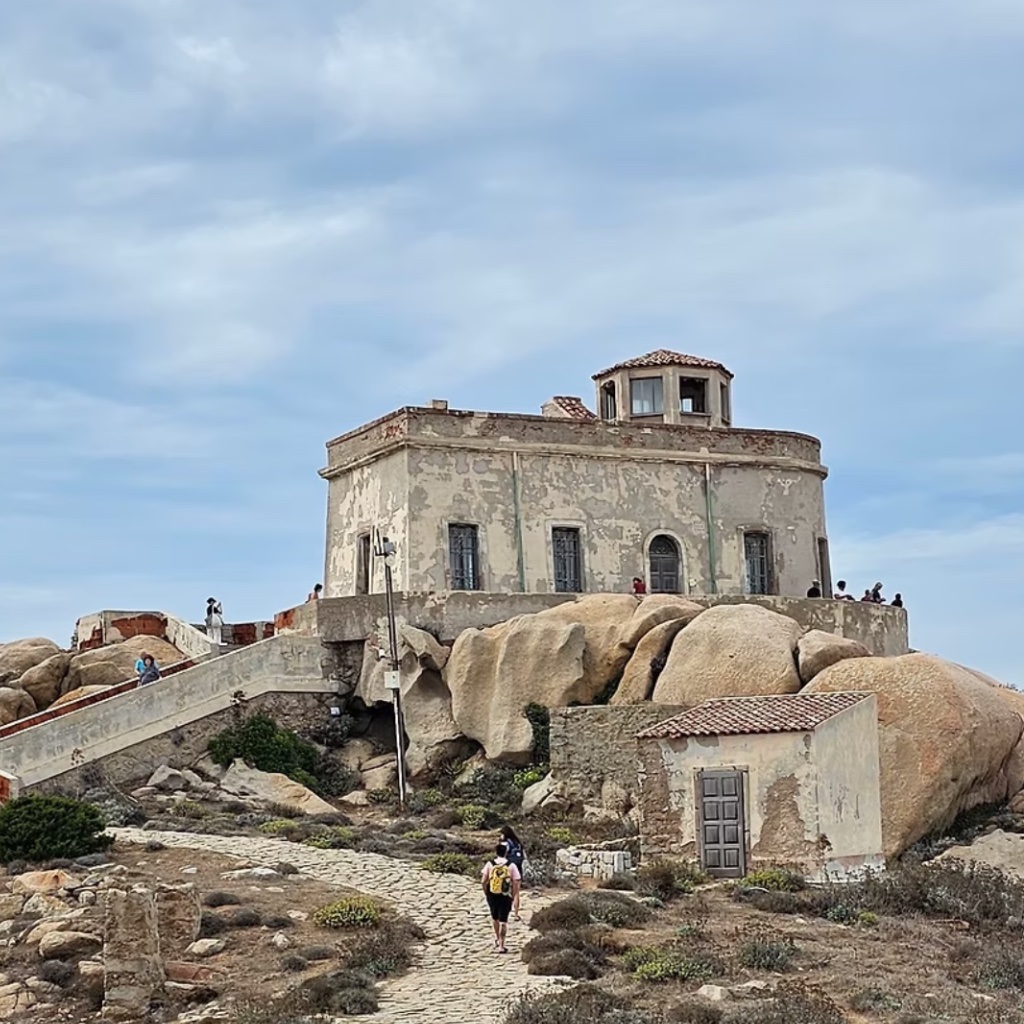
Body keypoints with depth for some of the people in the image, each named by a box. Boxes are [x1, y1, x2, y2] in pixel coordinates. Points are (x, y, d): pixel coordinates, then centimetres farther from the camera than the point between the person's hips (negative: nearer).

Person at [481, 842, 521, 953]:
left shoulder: (489, 864, -4)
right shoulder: (511, 866, -7)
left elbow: (483, 881, -5)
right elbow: (516, 883, -8)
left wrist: (486, 893, 10)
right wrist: (516, 898, -2)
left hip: (492, 895, 2)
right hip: (506, 896, -2)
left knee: (494, 917, 24)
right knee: (503, 920, 5)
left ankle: (497, 939, 40)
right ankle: (501, 945, 3)